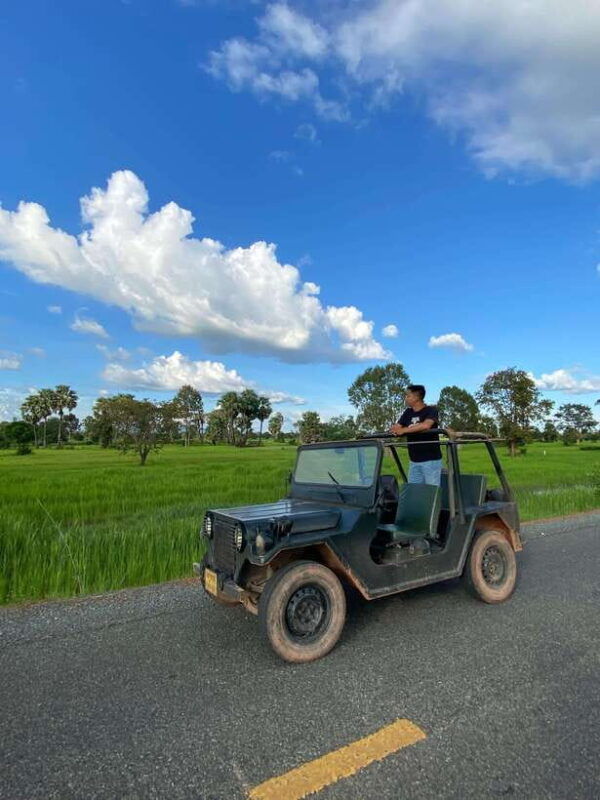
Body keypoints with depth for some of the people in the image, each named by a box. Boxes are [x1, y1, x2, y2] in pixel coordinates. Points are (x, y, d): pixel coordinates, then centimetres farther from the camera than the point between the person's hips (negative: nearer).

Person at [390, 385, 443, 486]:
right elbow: (396, 427, 5)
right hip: (414, 461, 6)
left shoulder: (431, 410, -7)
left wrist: (403, 430, -27)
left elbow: (426, 425, -27)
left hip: (431, 460, -6)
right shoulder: (408, 413, 13)